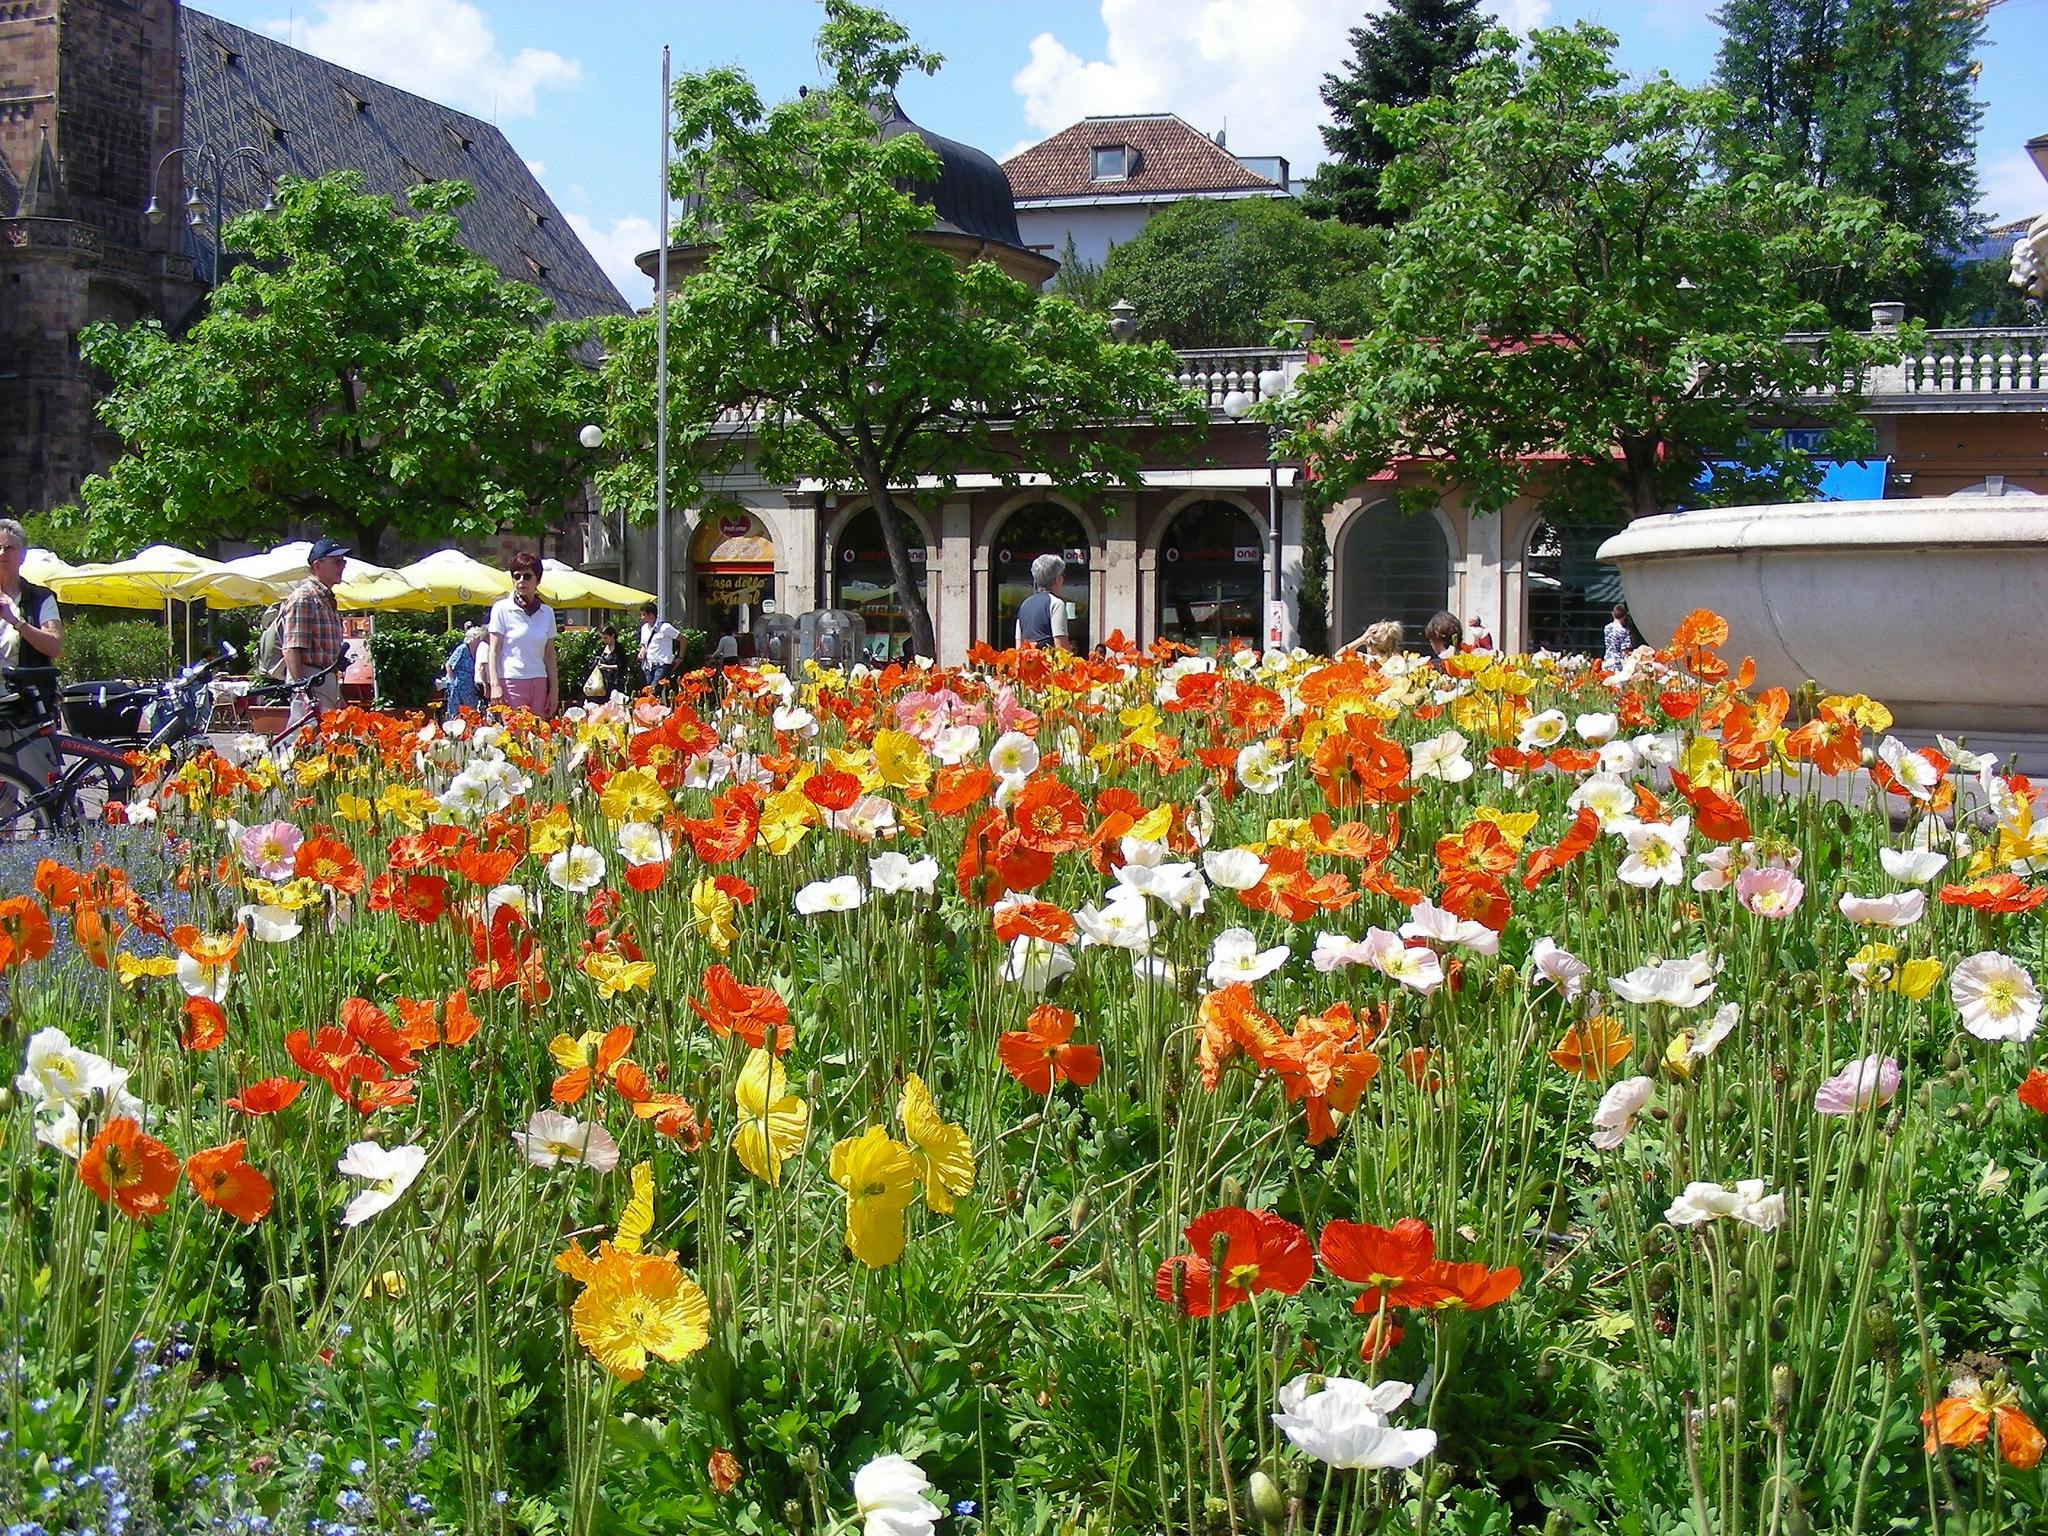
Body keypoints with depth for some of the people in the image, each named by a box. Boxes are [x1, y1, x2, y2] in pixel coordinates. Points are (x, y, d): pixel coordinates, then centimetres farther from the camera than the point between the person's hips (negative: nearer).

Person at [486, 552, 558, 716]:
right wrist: (495, 685, -11)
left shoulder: (547, 612, 11)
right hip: (510, 682, -4)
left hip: (539, 683, 4)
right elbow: (493, 651, -1)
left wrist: (554, 690, 10)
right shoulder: (501, 608, 1)